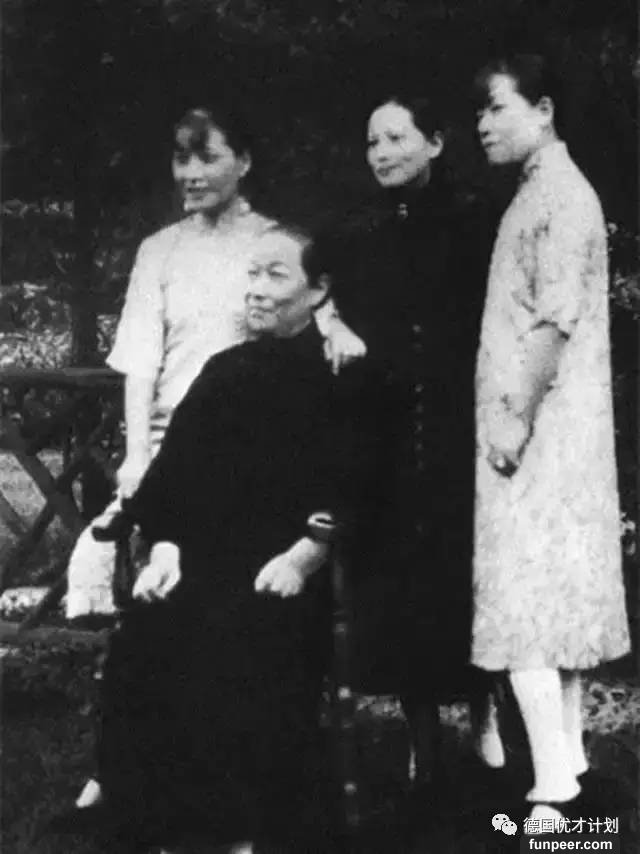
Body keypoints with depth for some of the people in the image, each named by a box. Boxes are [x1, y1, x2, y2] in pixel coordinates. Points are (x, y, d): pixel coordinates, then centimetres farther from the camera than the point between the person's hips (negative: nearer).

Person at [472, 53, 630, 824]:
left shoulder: (562, 196, -12)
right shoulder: (536, 194, 16)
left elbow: (555, 320, -19)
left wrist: (518, 416, -20)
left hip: (542, 429, -10)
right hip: (538, 428, 10)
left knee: (526, 597, -12)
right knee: (555, 593, 12)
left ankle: (552, 789, -13)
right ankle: (566, 759, 19)